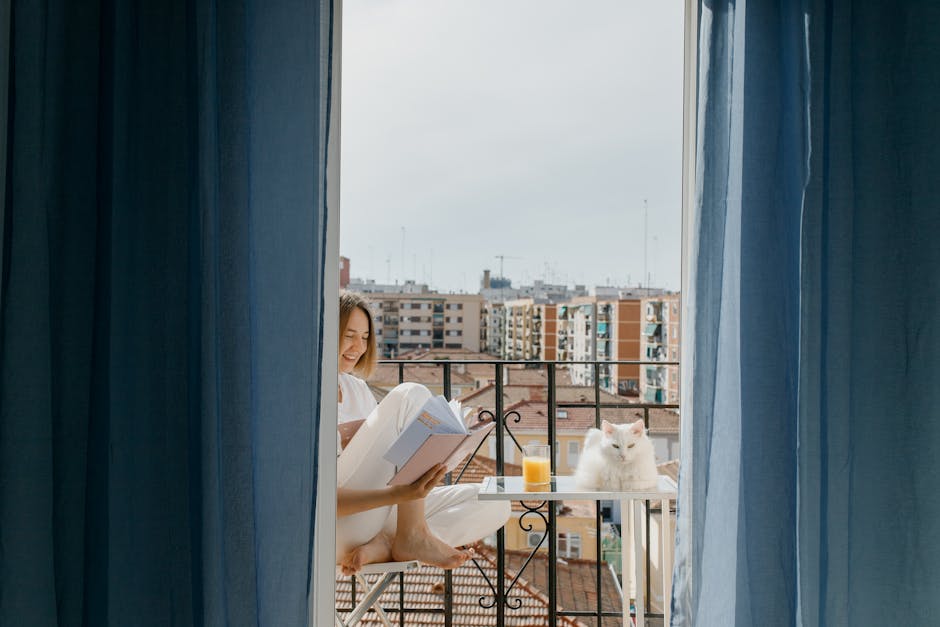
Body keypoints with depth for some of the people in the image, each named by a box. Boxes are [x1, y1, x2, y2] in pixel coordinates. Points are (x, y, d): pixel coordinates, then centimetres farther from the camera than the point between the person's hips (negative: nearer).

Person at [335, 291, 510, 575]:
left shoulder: (355, 385, 16)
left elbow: (389, 449, 17)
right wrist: (398, 493, -32)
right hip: (336, 530, -8)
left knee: (494, 503, -5)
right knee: (412, 396, -21)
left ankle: (383, 545, -15)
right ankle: (412, 536, -19)